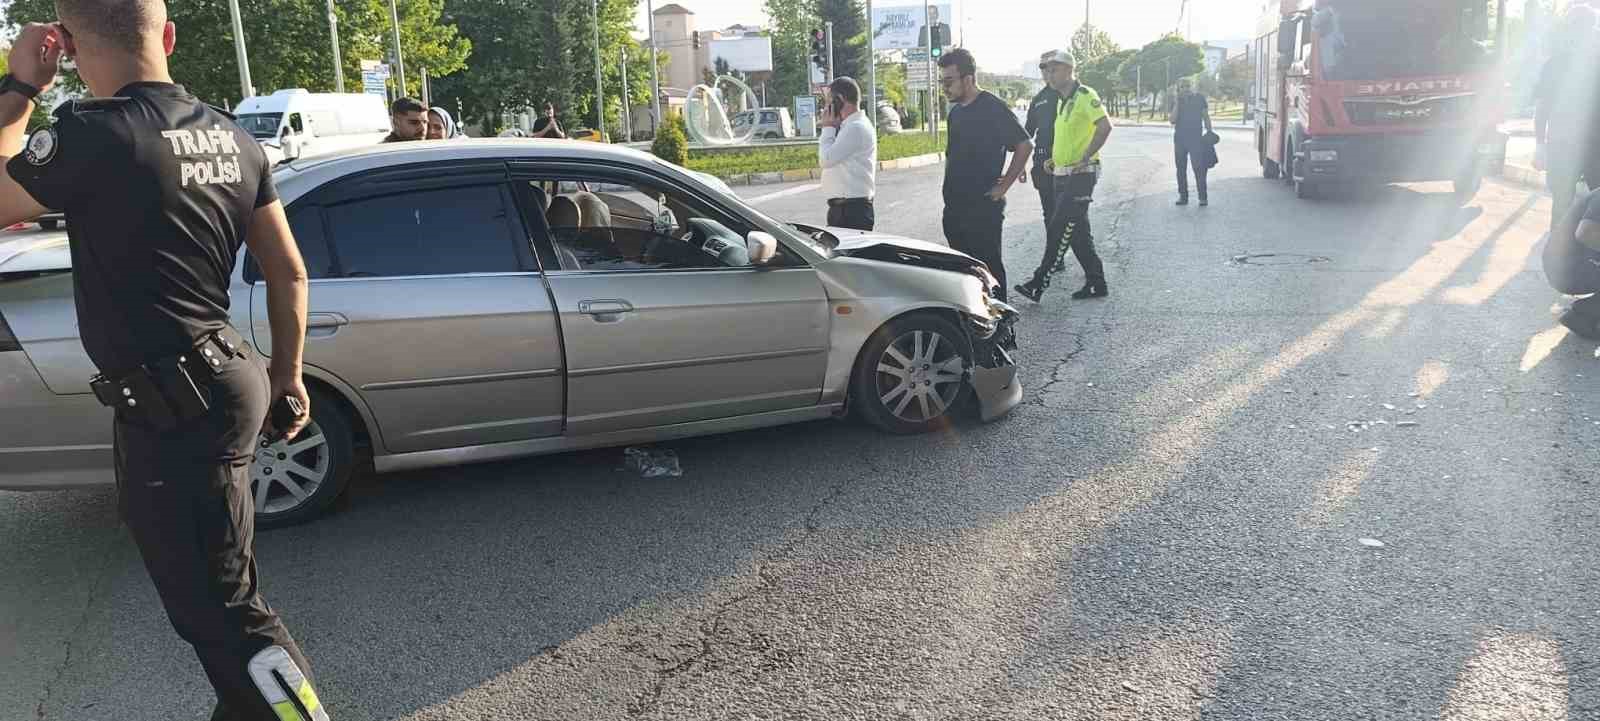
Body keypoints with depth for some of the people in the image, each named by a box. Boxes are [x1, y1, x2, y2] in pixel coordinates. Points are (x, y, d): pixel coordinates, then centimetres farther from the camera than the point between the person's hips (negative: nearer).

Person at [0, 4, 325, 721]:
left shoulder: (92, 133, -18)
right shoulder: (230, 135, 6)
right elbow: (288, 271, 9)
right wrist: (285, 373, 19)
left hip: (170, 408, -9)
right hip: (226, 380, 9)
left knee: (221, 612, 0)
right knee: (221, 589, 24)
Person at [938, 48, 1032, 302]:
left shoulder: (993, 108, -10)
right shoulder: (956, 111, 14)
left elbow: (1024, 145, -13)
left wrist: (1003, 186, -13)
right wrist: (950, 186, 14)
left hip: (984, 207, -8)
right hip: (955, 207, 8)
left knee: (989, 266, -1)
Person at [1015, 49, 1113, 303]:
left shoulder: (1084, 95, -11)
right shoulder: (1062, 102, 17)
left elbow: (1105, 126, -22)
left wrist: (1084, 158, -22)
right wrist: (1054, 159, 14)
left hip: (1081, 174, -10)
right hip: (1063, 175, 10)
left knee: (1059, 230, -11)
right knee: (1078, 231, 11)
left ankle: (1038, 285, -10)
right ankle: (1096, 283, 19)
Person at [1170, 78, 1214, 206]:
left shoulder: (1199, 98, 2)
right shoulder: (1177, 101, 5)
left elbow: (1206, 116, 6)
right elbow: (1173, 120, -5)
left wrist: (1209, 132, -1)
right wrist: (1177, 103, -12)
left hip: (1196, 137, -3)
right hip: (1179, 138, 3)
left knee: (1199, 168, -10)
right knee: (1181, 169, 6)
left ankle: (1203, 197, -9)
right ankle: (1183, 196, 13)